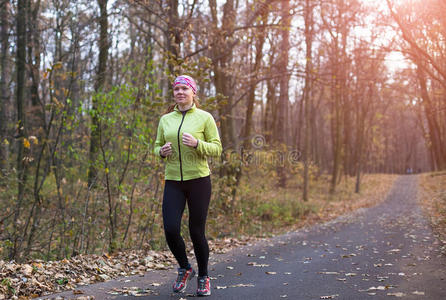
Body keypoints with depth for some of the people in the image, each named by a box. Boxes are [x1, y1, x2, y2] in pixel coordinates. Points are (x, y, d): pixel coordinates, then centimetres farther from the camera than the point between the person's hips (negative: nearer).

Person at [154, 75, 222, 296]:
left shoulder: (204, 118, -1)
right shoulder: (165, 119, 10)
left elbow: (217, 149, -2)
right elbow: (158, 147, 18)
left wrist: (196, 143, -20)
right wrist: (162, 151, -6)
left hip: (198, 180, -3)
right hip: (173, 181, 3)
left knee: (196, 232, 1)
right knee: (171, 230, -10)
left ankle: (203, 277, 24)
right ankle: (184, 269, 18)